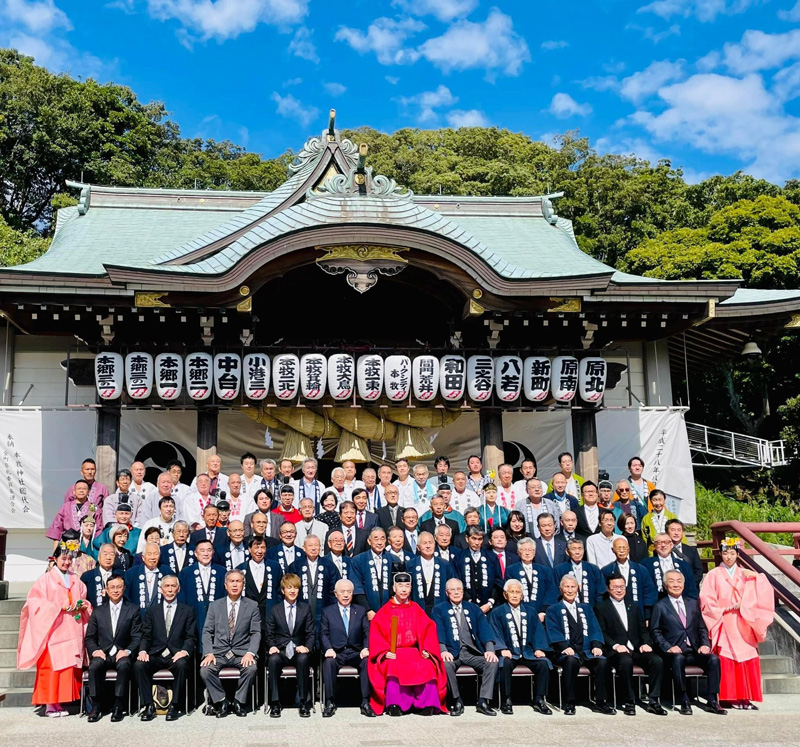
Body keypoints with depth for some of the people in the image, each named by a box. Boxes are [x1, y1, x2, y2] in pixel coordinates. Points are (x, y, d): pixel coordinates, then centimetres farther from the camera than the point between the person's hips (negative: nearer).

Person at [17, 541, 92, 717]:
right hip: (52, 631, -4)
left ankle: (59, 702, 9)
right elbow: (36, 603, -6)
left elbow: (84, 600, 20)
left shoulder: (76, 581, 16)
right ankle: (49, 704, 0)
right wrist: (59, 607, -15)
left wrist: (83, 606, -3)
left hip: (72, 633, 4)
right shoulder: (45, 579, 1)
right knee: (51, 666, -7)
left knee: (69, 667, 1)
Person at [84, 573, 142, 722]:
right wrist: (95, 650, -10)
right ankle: (95, 706, -21)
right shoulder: (98, 612, 15)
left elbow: (137, 637, 2)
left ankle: (119, 706, -25)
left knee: (124, 665, -35)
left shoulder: (133, 610, 8)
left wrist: (127, 651, -17)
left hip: (122, 654, -2)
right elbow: (89, 637, 11)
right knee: (95, 664, -32)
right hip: (102, 654, 2)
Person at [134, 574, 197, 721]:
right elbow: (146, 636, 9)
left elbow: (191, 637, 3)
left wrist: (185, 651, -17)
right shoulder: (152, 610, 16)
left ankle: (175, 706, -20)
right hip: (155, 655, 2)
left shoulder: (187, 611, 11)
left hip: (176, 655, -2)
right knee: (138, 665, -28)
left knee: (182, 665, -35)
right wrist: (143, 651, -12)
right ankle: (148, 706, -18)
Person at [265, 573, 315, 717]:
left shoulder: (306, 609, 11)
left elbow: (311, 633, 6)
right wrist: (272, 646, -12)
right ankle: (275, 703, -27)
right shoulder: (275, 610, 12)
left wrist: (307, 647, -14)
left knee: (303, 659, -36)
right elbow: (269, 634, 9)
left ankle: (304, 702, -28)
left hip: (299, 651, 0)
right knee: (273, 659, -36)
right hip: (280, 651, 0)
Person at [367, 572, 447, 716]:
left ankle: (428, 704, -26)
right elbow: (376, 632, -1)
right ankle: (394, 705, -33)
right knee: (393, 667, -36)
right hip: (392, 654, -2)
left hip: (414, 651, 2)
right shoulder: (385, 611, 8)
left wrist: (427, 650, -8)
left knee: (427, 667, -29)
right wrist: (385, 652, -16)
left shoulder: (416, 610, 15)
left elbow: (429, 630, 8)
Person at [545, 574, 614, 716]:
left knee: (602, 661, -28)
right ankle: (569, 703, -27)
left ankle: (600, 702, -16)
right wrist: (564, 647, -20)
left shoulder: (586, 609, 25)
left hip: (587, 651, 3)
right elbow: (553, 631, -2)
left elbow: (595, 629, 13)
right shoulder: (553, 610, 13)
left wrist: (596, 645, -7)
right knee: (571, 661, -37)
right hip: (567, 653, -3)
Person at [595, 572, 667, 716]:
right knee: (626, 662, -37)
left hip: (636, 650, 5)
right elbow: (602, 633, -2)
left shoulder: (634, 607, 24)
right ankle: (629, 702, -22)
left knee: (657, 660, -24)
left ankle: (653, 701, -18)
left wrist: (646, 643, -1)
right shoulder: (601, 608, 8)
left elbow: (643, 630, 19)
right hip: (617, 652, -4)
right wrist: (615, 645, -18)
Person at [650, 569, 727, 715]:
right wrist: (668, 647, -14)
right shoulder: (660, 606, 7)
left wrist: (705, 644, -2)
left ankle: (712, 701, -18)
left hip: (694, 651, 4)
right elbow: (655, 631, 1)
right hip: (675, 652, -4)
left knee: (714, 659, -25)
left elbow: (702, 628, 17)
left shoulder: (693, 603, 19)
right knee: (678, 659, -37)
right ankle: (684, 702, -28)